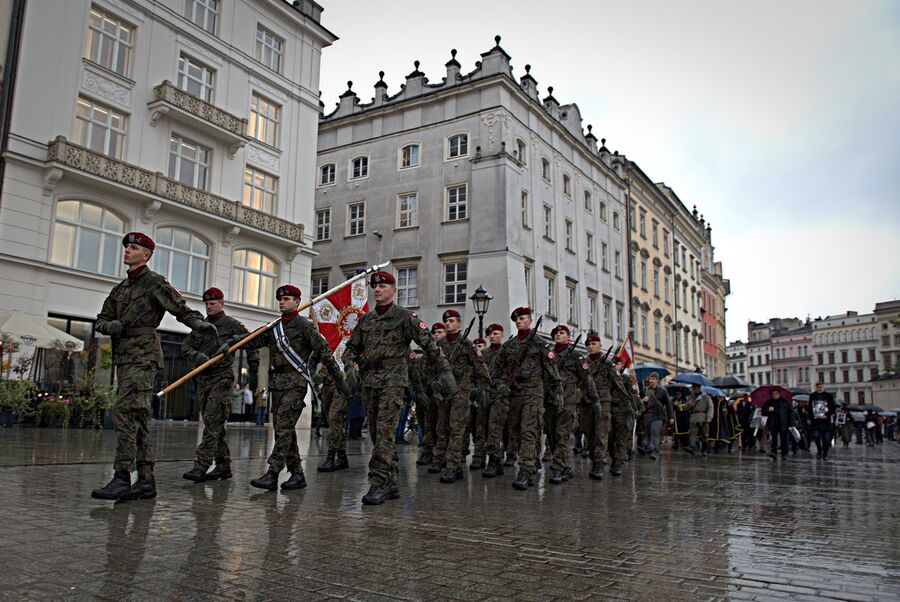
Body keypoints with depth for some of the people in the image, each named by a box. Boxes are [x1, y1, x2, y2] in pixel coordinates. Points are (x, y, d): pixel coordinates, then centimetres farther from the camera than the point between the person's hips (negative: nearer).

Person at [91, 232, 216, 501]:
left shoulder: (155, 282, -1)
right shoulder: (120, 288, 21)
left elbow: (180, 308, -9)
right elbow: (100, 319, 22)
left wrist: (199, 323, -29)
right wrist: (110, 325, -1)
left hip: (143, 356, -8)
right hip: (124, 358, 8)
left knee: (124, 411, -17)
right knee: (138, 418, 8)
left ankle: (122, 478, -17)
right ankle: (146, 480, 12)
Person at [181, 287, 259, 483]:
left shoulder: (232, 325, -2)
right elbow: (185, 347, 12)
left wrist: (253, 372, -4)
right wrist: (196, 355, -11)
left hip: (222, 379, -7)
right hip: (203, 379, 7)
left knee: (212, 423, -13)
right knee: (215, 425, 10)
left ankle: (201, 467, -16)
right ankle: (223, 466, 17)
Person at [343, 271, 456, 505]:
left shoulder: (405, 317, -3)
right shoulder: (365, 320, 14)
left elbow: (429, 345, -6)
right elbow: (351, 347, 19)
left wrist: (444, 370, -12)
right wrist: (350, 366, -1)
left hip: (393, 380, -7)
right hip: (370, 380, 7)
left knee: (384, 431, -13)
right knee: (376, 432, 8)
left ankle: (379, 484, -11)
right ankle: (391, 483, 17)